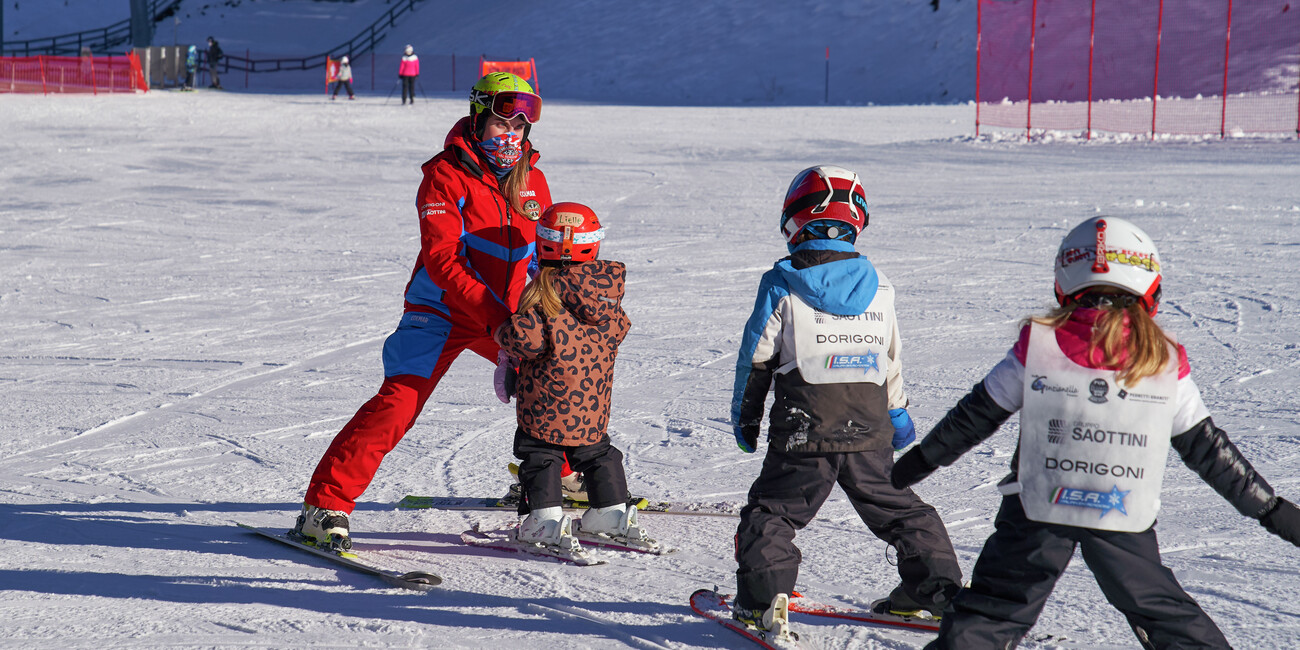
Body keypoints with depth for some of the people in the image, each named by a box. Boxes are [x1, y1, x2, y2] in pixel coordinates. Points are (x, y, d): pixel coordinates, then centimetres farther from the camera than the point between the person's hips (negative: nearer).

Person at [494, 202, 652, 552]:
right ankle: (611, 510, 22)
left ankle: (547, 518, -6)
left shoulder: (541, 291, -16)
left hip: (546, 399, -6)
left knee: (540, 455, 4)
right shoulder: (607, 284, 2)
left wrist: (503, 332, -4)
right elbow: (617, 331, 13)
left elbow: (527, 338, -24)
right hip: (594, 401, 6)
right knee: (596, 452, 21)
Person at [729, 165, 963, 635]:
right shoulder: (878, 287, 6)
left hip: (802, 436, -4)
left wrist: (744, 417, 11)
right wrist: (897, 414, 27)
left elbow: (756, 357, -2)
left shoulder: (781, 285, -6)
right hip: (869, 434, 4)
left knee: (770, 512, 6)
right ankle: (936, 588, 20)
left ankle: (764, 600, -8)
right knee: (898, 508, 18)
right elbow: (891, 361, 14)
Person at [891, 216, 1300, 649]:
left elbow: (976, 416, 3)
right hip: (1126, 525, 1)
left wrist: (920, 460, 17)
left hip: (1037, 512, -1)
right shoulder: (1167, 365, -3)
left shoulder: (1036, 348, -5)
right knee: (1165, 614, 16)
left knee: (989, 613, 8)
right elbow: (1208, 450, 2)